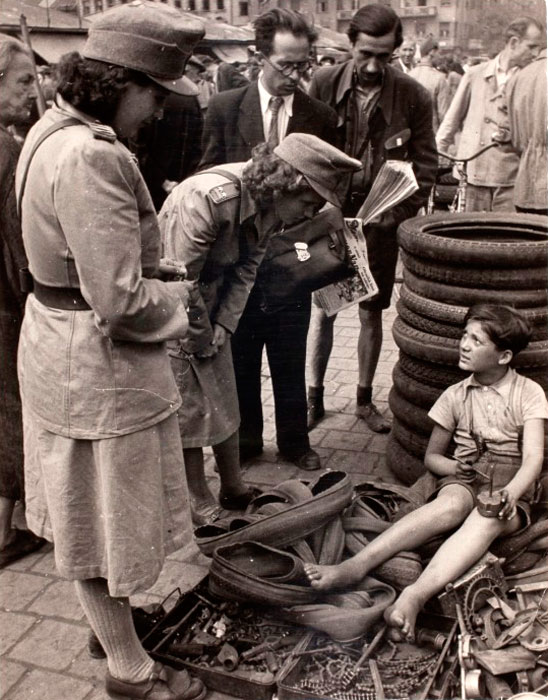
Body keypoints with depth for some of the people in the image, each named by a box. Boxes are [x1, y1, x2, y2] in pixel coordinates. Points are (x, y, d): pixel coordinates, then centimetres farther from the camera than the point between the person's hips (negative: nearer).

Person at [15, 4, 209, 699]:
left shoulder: (53, 127, 6)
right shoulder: (91, 158, -27)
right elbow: (120, 300, -29)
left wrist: (158, 267, 5)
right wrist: (177, 294, -10)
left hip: (57, 341, 10)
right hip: (97, 366, -10)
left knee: (82, 509, 24)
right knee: (104, 519, 8)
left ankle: (109, 622, 48)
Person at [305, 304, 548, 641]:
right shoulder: (455, 396, 8)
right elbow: (432, 456, 13)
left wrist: (510, 494, -32)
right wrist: (455, 467, -10)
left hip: (511, 491, -1)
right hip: (463, 483, 1)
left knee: (488, 519, -37)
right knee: (451, 504, -35)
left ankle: (415, 596, -56)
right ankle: (356, 566, -51)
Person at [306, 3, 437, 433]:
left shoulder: (413, 96, -6)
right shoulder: (324, 84, -5)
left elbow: (425, 163, -1)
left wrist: (401, 212, -13)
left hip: (380, 220, 0)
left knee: (372, 314, 10)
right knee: (322, 310, 6)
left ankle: (365, 399, 26)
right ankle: (315, 397, 22)